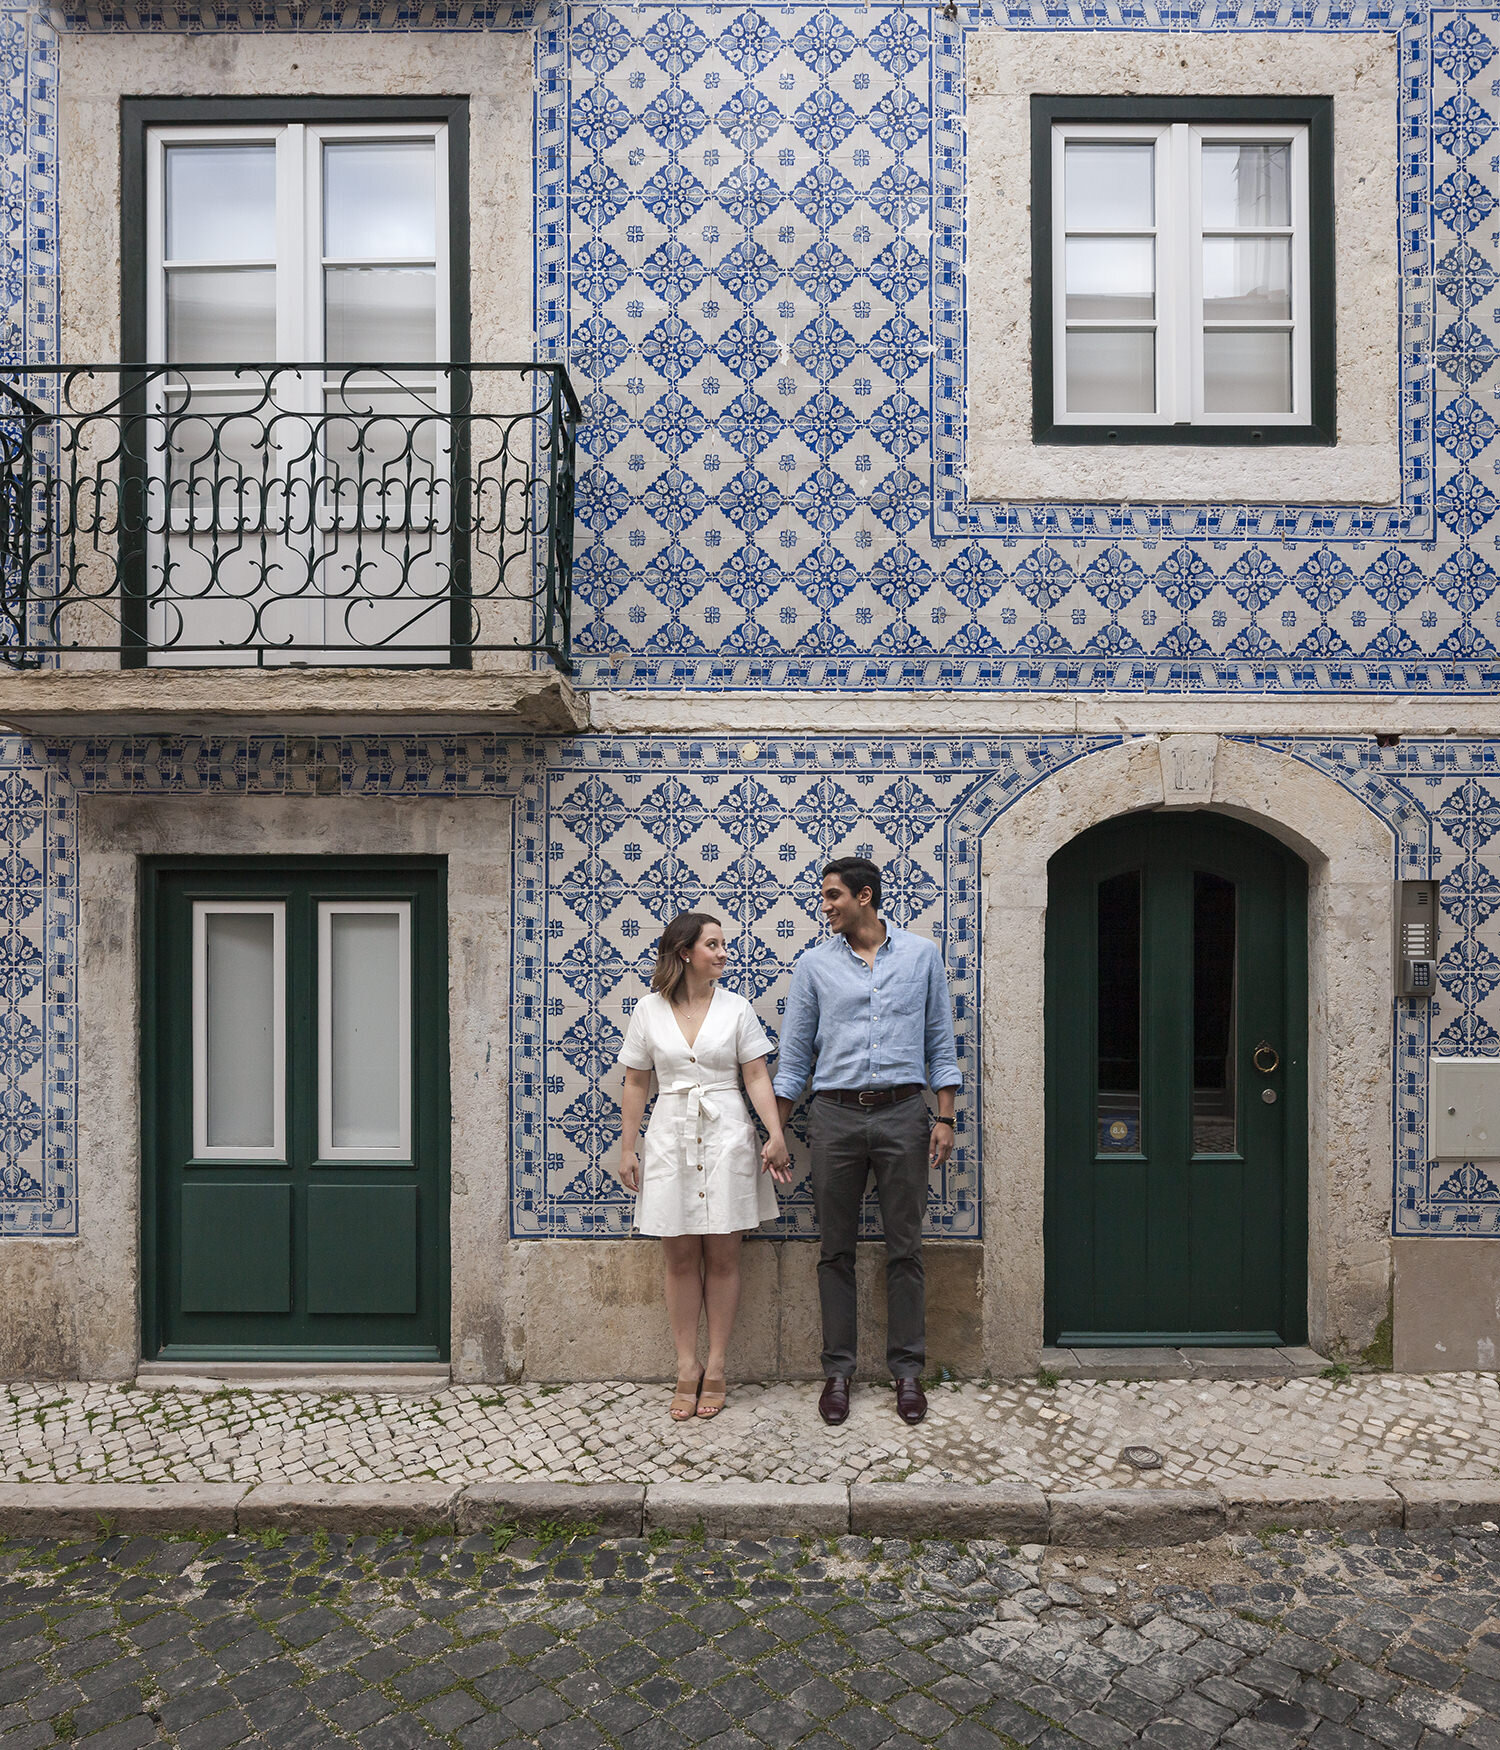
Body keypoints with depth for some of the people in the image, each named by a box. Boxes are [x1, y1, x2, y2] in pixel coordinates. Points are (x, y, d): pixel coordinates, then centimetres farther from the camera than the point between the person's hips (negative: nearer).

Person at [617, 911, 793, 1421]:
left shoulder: (736, 1008, 1)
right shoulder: (649, 1010, 2)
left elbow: (756, 1077, -1)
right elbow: (636, 1084, 7)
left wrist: (776, 1135, -12)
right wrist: (627, 1148, 5)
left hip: (726, 1135, 0)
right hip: (671, 1136, 1)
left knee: (722, 1256, 5)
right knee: (680, 1258, 7)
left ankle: (715, 1368, 18)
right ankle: (686, 1367, 19)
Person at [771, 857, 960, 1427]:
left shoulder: (921, 954, 5)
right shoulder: (814, 964, 5)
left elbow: (940, 1041, 7)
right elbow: (794, 1053, 8)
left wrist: (945, 1119, 0)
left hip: (902, 1113, -1)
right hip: (836, 1115, 1)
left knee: (904, 1248, 6)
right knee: (836, 1250, 7)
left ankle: (908, 1369, 19)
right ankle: (837, 1369, 19)